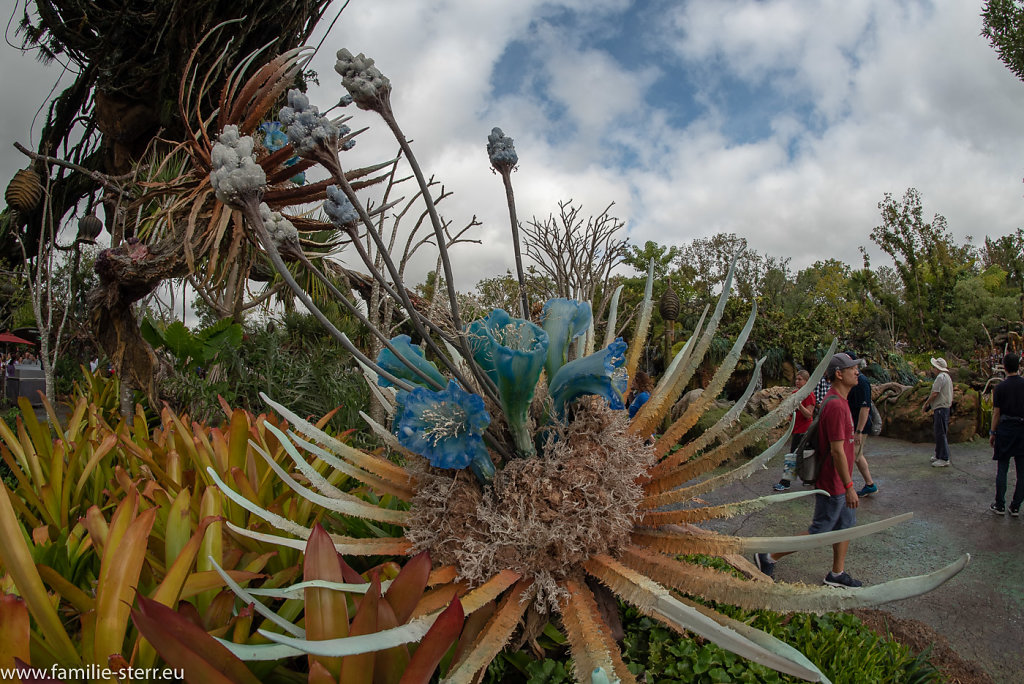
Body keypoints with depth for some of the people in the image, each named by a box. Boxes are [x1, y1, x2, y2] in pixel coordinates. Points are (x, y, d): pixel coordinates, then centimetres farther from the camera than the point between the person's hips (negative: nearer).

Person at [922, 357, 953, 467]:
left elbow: (935, 393, -17)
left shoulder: (941, 377, -14)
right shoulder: (947, 377, 18)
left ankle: (944, 459, -7)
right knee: (939, 433, 17)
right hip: (945, 407, 11)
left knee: (941, 433, -8)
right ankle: (938, 455, 26)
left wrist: (925, 404, -5)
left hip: (940, 408, -11)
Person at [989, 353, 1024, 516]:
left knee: (1002, 469, 5)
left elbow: (996, 412, -4)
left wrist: (992, 433, 4)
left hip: (1005, 429, -2)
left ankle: (1000, 506, 9)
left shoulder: (1000, 388, -6)